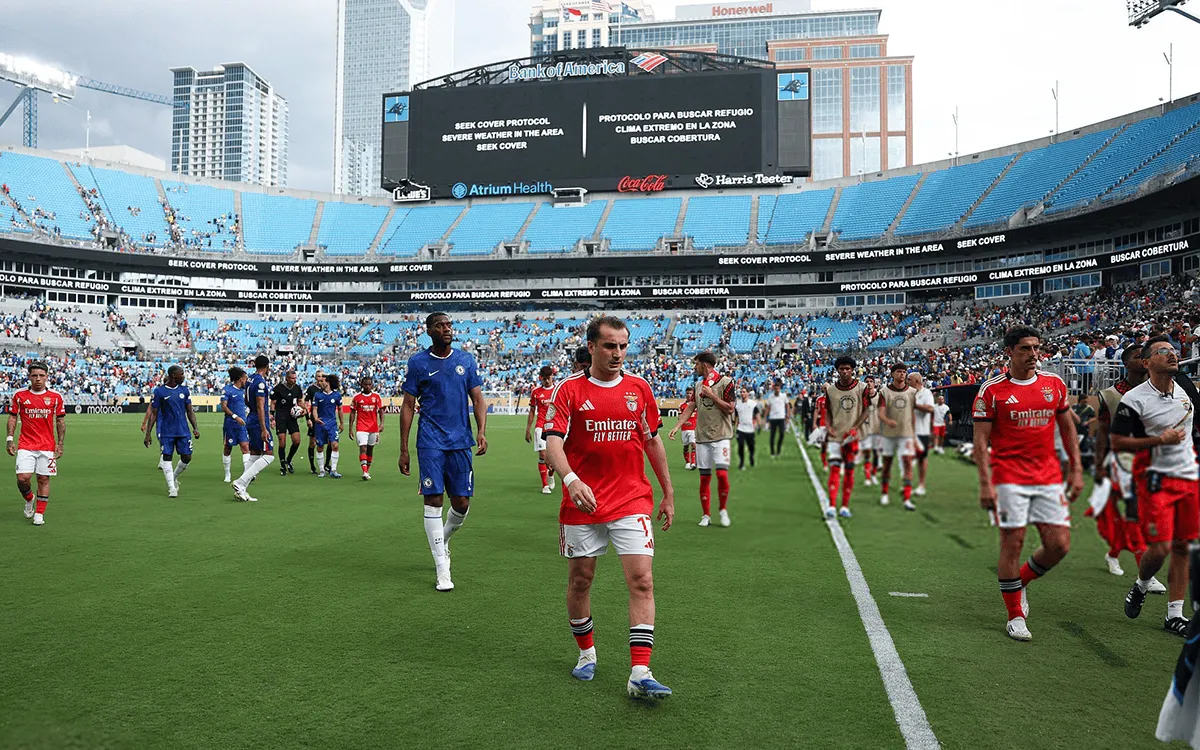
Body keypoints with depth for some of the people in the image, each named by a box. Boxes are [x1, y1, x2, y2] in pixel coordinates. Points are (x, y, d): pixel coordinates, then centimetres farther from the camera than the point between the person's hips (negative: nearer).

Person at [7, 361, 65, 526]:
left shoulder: (55, 397, 2)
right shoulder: (19, 395, 2)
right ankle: (29, 499, 22)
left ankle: (39, 513, 12)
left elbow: (60, 421, 6)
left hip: (47, 446, 0)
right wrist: (10, 439, -2)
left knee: (43, 479, 2)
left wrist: (60, 444, 0)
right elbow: (12, 418, 8)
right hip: (25, 444, 0)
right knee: (23, 478, -10)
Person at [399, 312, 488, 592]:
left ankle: (442, 540, 35)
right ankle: (442, 570, 4)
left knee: (462, 503, 3)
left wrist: (481, 431, -10)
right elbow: (408, 406, 3)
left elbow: (478, 399, 7)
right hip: (430, 441, -2)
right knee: (433, 501, -5)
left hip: (460, 441, 2)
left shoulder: (466, 360, 7)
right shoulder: (418, 362, 1)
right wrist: (404, 450, 0)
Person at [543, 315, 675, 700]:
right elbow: (553, 442, -13)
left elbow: (653, 440, 14)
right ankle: (586, 653, 34)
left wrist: (668, 492, 14)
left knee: (641, 581, -10)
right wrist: (571, 480, -31)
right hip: (581, 503, -1)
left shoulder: (639, 387, 5)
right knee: (580, 579, 11)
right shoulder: (569, 389, -4)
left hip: (632, 501, 1)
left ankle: (639, 675, -7)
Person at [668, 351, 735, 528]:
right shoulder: (698, 385, 13)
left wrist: (712, 395, -14)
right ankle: (706, 515, 15)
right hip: (702, 437, 5)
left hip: (721, 436, -5)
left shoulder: (725, 381, -6)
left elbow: (730, 408, -11)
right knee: (704, 477, 5)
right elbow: (690, 408, 10)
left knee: (722, 473, -15)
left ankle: (723, 510, 7)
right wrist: (677, 426, 0)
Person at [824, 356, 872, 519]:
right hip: (835, 435, 0)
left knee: (849, 471, 6)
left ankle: (845, 506, 15)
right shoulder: (831, 389, 3)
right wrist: (829, 427, -6)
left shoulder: (861, 387, -2)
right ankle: (831, 505, -11)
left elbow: (866, 410, 0)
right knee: (834, 469, -8)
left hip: (853, 436, 0)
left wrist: (855, 428, -12)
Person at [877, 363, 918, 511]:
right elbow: (880, 413, -10)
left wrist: (914, 434, 11)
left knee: (908, 463, -9)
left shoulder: (911, 392, 5)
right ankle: (884, 493, 28)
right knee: (887, 463, 10)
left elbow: (913, 414, 12)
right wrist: (888, 421, -32)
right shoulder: (884, 391, -2)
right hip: (888, 433, -1)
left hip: (906, 434, 1)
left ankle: (907, 499, -9)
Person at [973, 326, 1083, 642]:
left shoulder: (1054, 384, 8)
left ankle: (1019, 580, 28)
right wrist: (985, 484, -12)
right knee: (1013, 543, -2)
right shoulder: (991, 390, -5)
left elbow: (1068, 428, 17)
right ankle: (1015, 616, 12)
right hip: (1009, 480, -4)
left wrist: (1076, 470, 10)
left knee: (1059, 545, 0)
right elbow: (981, 441, -5)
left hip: (1049, 478, 4)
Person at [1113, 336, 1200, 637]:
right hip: (1155, 480, -6)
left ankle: (1174, 614, 14)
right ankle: (1141, 586, 21)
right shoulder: (1134, 399, -12)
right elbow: (1116, 442, -11)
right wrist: (1160, 439, -16)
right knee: (1160, 548, -10)